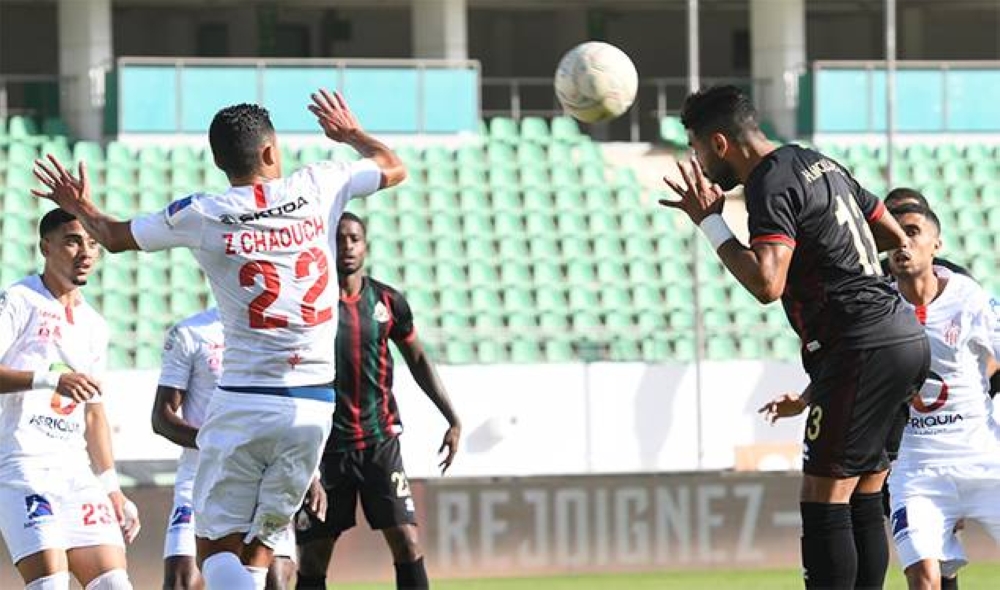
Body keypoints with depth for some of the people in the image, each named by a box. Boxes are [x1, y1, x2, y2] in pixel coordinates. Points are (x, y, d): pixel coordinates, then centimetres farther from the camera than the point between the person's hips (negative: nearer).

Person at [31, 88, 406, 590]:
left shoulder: (201, 216, -3)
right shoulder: (318, 188, 1)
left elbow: (114, 236, 15)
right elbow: (393, 169, 21)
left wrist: (80, 207, 36)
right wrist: (350, 132, 40)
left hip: (243, 403, -3)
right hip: (315, 404, 3)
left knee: (217, 545, 0)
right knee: (260, 545, 13)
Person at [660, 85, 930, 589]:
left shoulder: (772, 185, -10)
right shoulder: (821, 164, 18)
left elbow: (766, 284, -23)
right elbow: (897, 240, 26)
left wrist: (708, 222, -12)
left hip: (861, 349, -9)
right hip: (907, 339, 9)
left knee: (824, 500, -8)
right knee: (862, 502, 11)